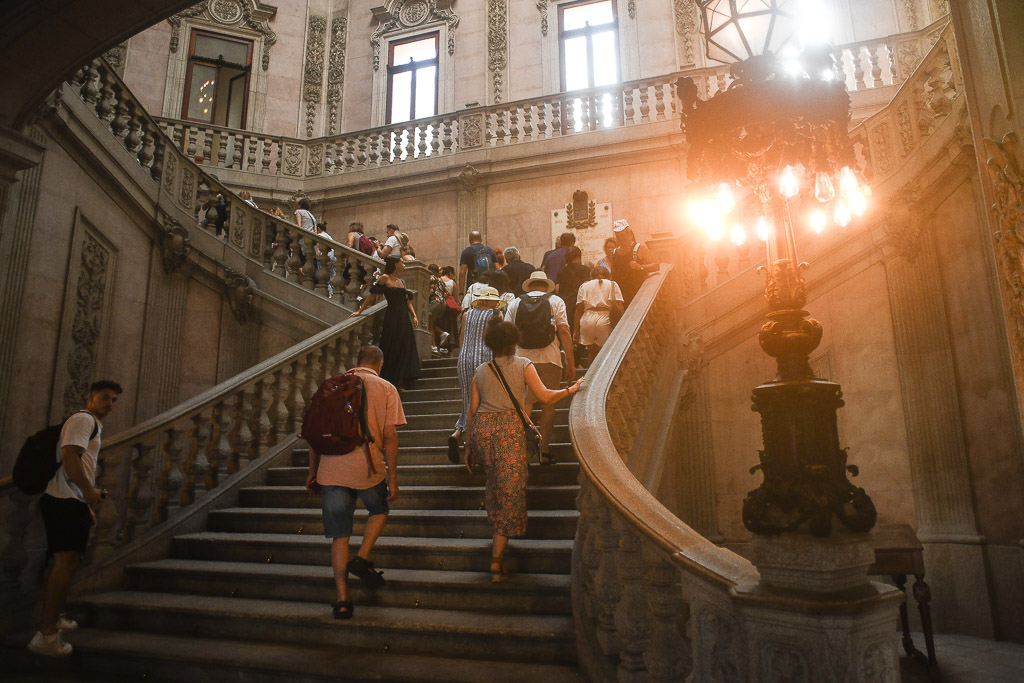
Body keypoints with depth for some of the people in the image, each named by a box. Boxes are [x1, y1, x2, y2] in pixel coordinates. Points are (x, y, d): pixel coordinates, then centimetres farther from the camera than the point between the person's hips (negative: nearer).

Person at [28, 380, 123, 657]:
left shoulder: (93, 425, 23)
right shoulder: (84, 419, -9)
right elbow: (69, 456, -21)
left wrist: (86, 506, 25)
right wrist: (89, 491, -18)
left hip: (71, 501, 11)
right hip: (66, 501, -11)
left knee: (64, 563, 19)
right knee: (66, 563, -12)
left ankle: (52, 619, 31)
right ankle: (46, 635, -10)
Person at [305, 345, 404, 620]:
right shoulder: (386, 389, 4)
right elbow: (390, 435, -3)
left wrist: (313, 471, 18)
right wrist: (392, 477, 1)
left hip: (331, 469, 2)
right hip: (368, 468, -2)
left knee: (339, 536, 10)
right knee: (379, 510, 27)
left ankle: (343, 600, 8)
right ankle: (362, 558, 8)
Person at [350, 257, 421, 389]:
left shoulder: (401, 281, 16)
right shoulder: (385, 278, -3)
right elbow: (372, 295, -4)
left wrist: (414, 316, 3)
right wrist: (360, 311, -7)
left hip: (404, 319, 7)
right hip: (392, 319, -6)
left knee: (404, 351, 7)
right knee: (391, 352, -2)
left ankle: (400, 383, 14)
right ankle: (389, 384, 7)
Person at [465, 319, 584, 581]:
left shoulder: (481, 371, 15)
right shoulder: (523, 364, 7)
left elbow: (473, 410, 14)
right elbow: (544, 397, -2)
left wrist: (469, 446, 20)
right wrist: (570, 390, 14)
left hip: (482, 427, 4)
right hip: (509, 429, -4)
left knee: (494, 481, 28)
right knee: (510, 492, 1)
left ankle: (495, 526, 35)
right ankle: (496, 562, 0)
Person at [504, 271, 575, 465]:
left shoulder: (514, 303, 11)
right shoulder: (555, 301, 6)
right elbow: (564, 331, -3)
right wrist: (570, 362, -2)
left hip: (522, 359, 1)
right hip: (549, 360, -1)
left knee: (524, 404, 8)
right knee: (548, 406, 8)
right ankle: (544, 452, 10)